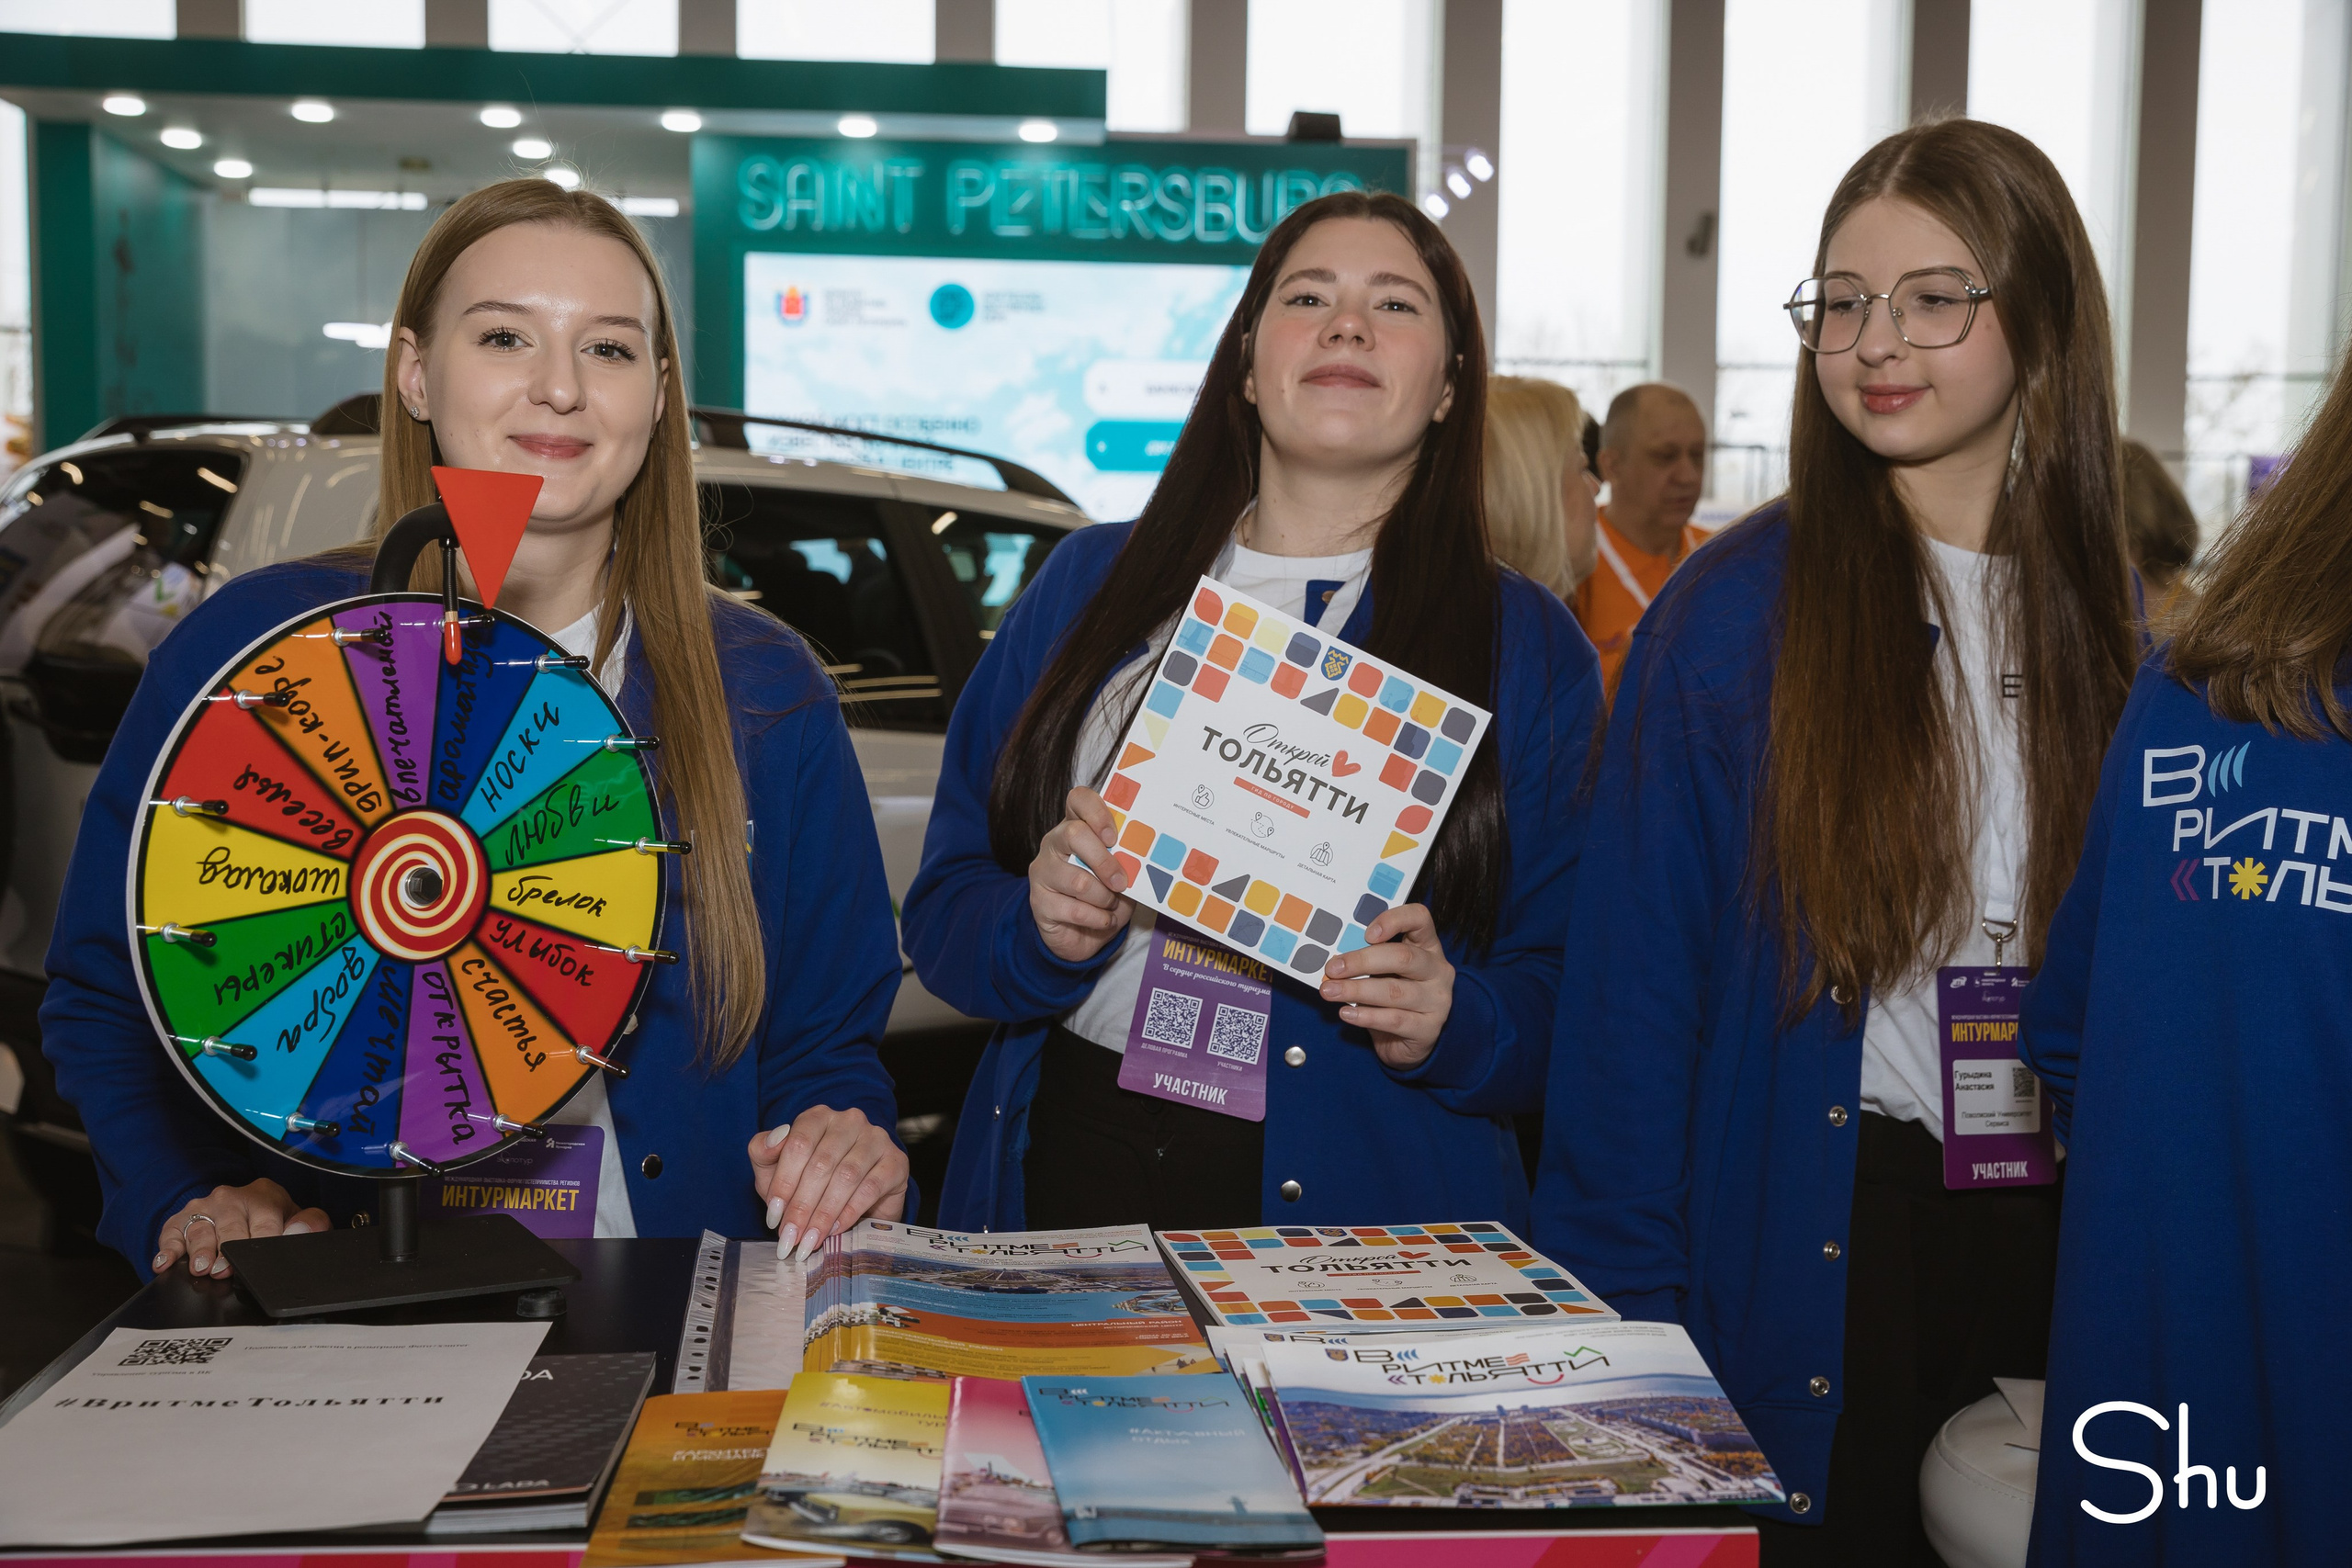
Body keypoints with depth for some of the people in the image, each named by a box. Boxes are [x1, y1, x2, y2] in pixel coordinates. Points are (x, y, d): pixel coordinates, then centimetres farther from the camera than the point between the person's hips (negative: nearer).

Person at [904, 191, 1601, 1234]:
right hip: (1060, 1165, 0)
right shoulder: (1091, 582, 8)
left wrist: (1449, 1021, -19)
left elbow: (1571, 1010, 0)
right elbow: (943, 904, 7)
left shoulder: (1529, 650, 3)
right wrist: (1038, 930, -13)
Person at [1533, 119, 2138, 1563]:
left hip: (2058, 1244, 3)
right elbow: (1633, 989, -8)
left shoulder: (2121, 627, 4)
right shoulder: (1730, 616, -7)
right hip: (1802, 1249, -3)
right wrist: (1622, 1319, -10)